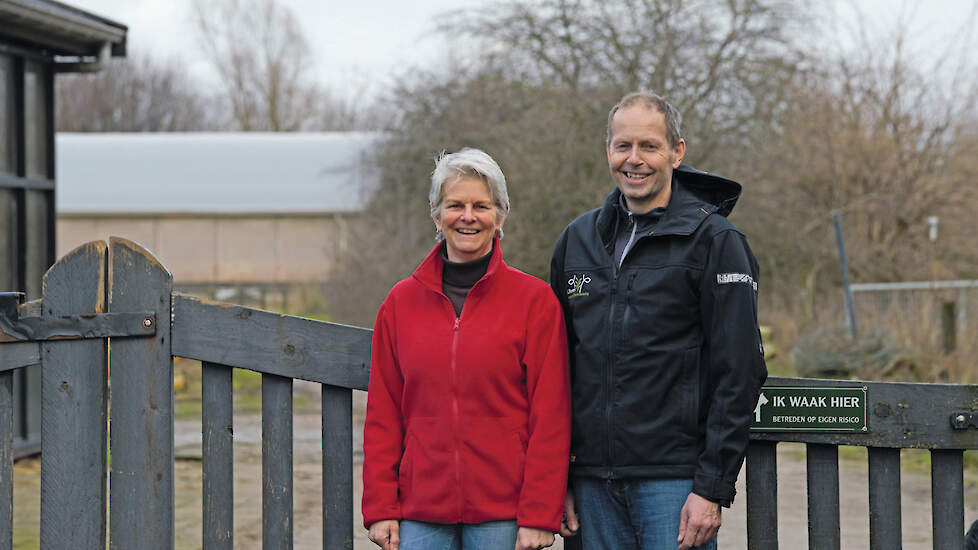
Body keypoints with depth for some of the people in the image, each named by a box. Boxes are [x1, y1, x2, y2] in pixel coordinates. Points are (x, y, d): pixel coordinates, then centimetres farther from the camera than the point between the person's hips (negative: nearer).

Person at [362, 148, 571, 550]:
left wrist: (540, 515, -9)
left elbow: (550, 418, -3)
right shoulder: (401, 302, 9)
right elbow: (382, 415, 10)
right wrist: (380, 507, 3)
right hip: (421, 512, 2)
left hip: (502, 514, -2)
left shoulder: (534, 300, 0)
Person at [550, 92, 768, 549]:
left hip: (675, 479, -5)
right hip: (593, 482, 5)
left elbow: (738, 374, -8)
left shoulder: (713, 241, -4)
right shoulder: (577, 240, 12)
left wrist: (713, 488, -13)